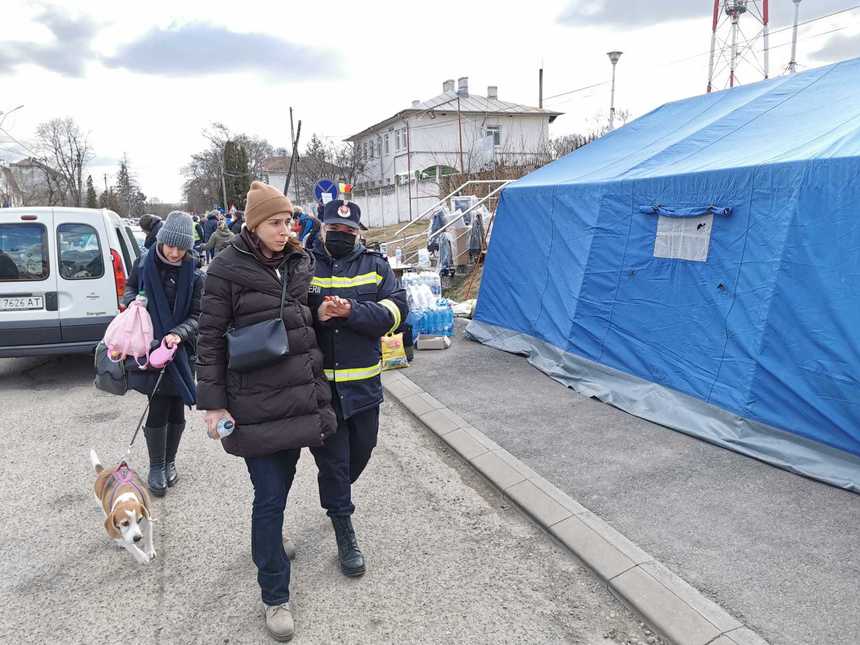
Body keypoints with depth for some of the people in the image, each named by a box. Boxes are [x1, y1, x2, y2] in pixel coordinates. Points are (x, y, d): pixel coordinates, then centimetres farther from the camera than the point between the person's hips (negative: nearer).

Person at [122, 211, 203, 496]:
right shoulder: (144, 263, -3)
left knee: (176, 408, 7)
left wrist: (178, 334, -23)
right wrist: (131, 300, -7)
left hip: (180, 349, 1)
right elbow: (130, 286, 16)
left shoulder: (194, 275, -6)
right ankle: (156, 467, 15)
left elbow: (196, 316, -5)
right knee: (159, 407, -3)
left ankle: (169, 462, 28)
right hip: (150, 346, 0)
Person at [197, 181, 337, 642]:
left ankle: (266, 543, 45)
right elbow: (210, 338, -6)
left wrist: (318, 385, 17)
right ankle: (275, 596, 15)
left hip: (299, 396, 5)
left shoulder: (300, 262, 7)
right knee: (270, 496, 0)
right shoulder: (227, 268, -8)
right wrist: (213, 402, -9)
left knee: (281, 483, 17)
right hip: (255, 403, -5)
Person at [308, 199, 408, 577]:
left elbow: (397, 309, -8)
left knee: (361, 450, 18)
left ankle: (336, 494, 50)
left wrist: (351, 311, -22)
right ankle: (345, 535, 22)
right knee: (332, 458, 5)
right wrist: (315, 314, -21)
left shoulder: (374, 265, 3)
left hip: (363, 383, 3)